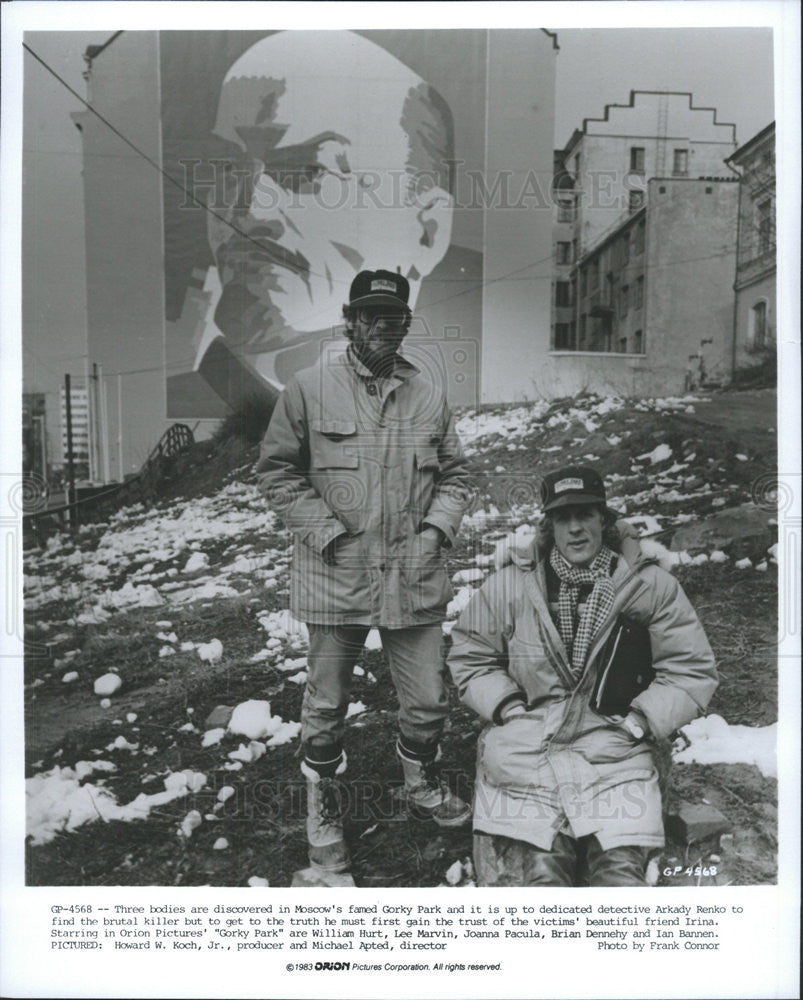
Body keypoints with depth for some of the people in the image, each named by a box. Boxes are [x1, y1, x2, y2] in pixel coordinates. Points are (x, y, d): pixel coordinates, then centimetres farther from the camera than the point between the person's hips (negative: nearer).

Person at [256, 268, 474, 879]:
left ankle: (421, 783, 44)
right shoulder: (309, 389, -4)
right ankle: (322, 811, 38)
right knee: (327, 706, 12)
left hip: (414, 578, 3)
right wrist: (327, 533, -10)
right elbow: (278, 470, -1)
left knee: (429, 701, 12)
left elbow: (455, 475, 13)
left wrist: (436, 530, -3)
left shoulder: (429, 396, 6)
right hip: (335, 577, -2)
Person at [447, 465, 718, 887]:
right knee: (539, 870, -19)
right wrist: (511, 709, -2)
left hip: (615, 749, 1)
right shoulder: (508, 586, 5)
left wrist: (639, 722, -3)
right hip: (524, 746, 0)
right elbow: (470, 658, 12)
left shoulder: (651, 586, 4)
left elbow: (692, 669, 8)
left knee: (620, 869, -19)